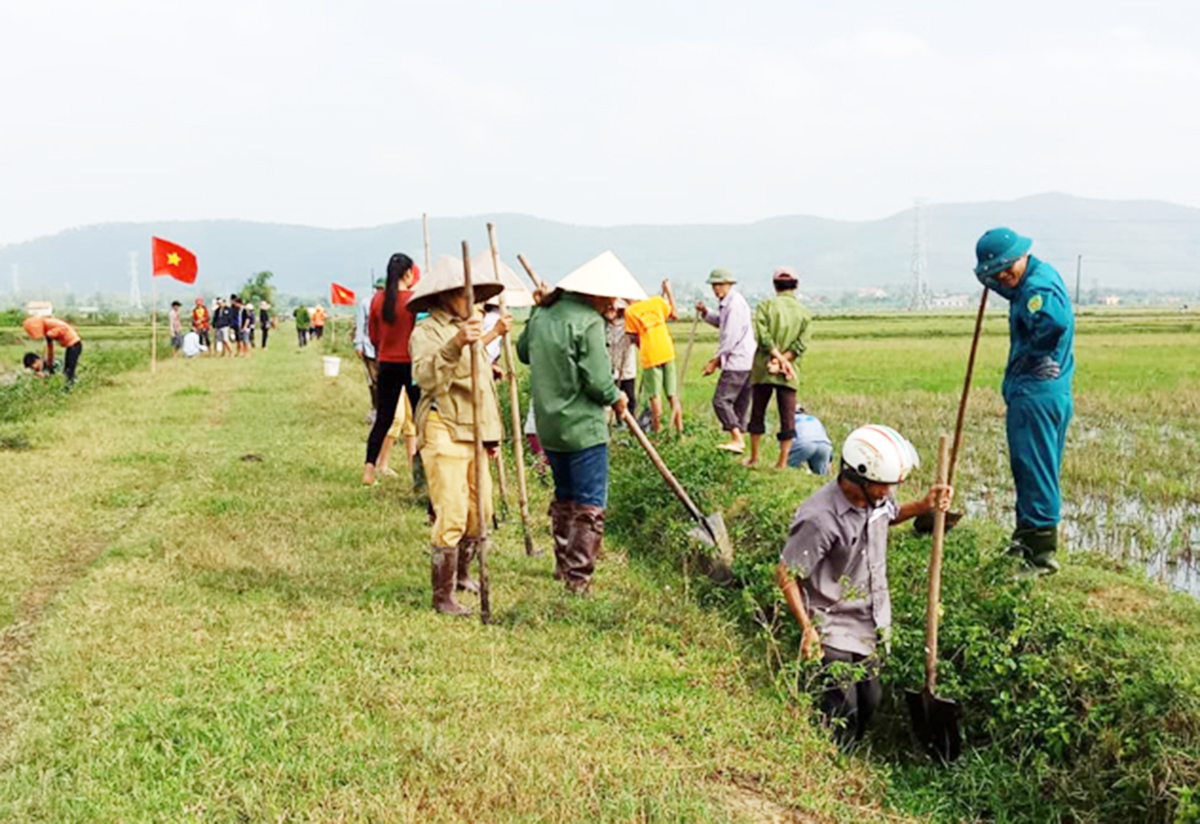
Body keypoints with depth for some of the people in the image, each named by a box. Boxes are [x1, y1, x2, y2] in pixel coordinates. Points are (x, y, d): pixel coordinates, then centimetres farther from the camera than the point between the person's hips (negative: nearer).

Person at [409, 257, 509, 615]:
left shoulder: (467, 330, 19)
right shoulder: (427, 332, -11)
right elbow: (426, 376, -31)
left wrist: (491, 434, 31)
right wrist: (455, 344, -45)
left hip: (473, 434, 9)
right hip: (444, 434, -9)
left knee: (480, 512, 14)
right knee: (451, 517, -10)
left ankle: (461, 574, 33)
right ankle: (442, 596, -1)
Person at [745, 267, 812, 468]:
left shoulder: (766, 306, -2)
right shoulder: (805, 313, 4)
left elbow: (763, 336, -13)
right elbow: (801, 344, -6)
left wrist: (778, 359, -10)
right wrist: (783, 360, -10)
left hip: (763, 369, -1)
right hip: (789, 374, 1)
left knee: (757, 413, 12)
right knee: (787, 418, 5)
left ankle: (754, 458, 19)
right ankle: (782, 462, 5)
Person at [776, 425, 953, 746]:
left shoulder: (877, 497, -8)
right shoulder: (820, 519, -30)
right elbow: (786, 574, -21)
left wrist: (924, 506, 0)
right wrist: (807, 629, -22)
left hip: (870, 625, 8)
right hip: (835, 632, -8)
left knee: (869, 701, 20)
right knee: (841, 714, -2)